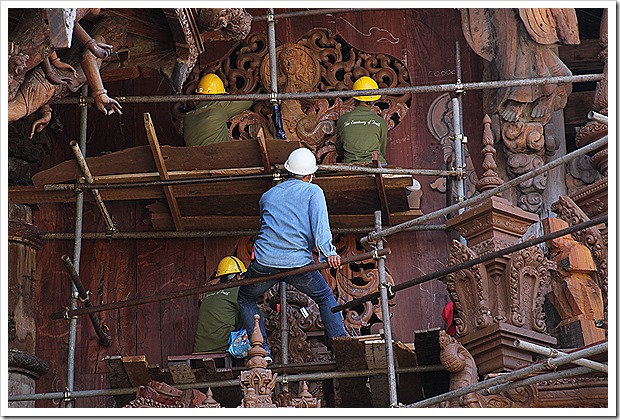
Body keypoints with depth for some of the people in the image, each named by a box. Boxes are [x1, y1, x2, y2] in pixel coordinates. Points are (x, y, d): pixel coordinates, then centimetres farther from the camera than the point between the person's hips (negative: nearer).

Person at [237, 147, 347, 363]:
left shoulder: (268, 195, 21)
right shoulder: (313, 191, 8)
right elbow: (319, 222, -10)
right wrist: (329, 252, -19)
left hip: (265, 263, 2)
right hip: (298, 263, -2)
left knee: (245, 299, 26)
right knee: (325, 298, 23)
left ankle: (262, 350, 15)